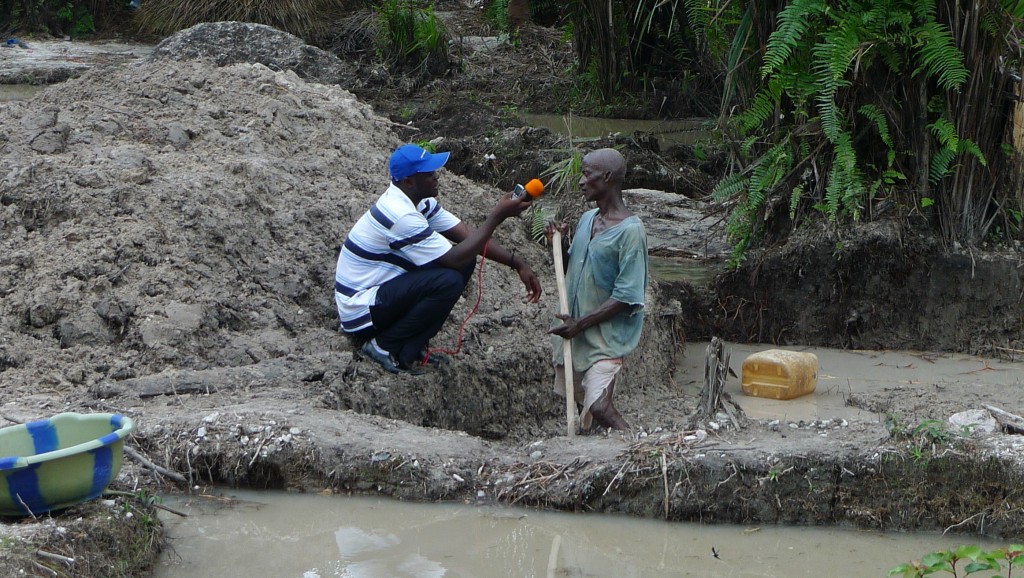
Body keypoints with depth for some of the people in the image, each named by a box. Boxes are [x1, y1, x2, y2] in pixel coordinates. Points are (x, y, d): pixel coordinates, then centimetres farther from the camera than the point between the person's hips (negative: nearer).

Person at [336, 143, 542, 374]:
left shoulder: (420, 201, 3)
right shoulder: (400, 216, -27)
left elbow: (467, 234, 4)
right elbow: (454, 259, -25)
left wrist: (517, 263, -6)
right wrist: (497, 215, -23)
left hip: (382, 289, 10)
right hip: (360, 311, -10)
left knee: (466, 258, 0)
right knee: (448, 281, -27)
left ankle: (410, 350, 2)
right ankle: (384, 347, -9)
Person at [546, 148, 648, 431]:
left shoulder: (630, 230, -16)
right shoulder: (587, 220, 10)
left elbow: (627, 298, -19)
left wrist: (581, 324, -19)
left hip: (605, 335, -8)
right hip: (574, 330, 8)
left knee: (599, 407, -20)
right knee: (580, 401, 12)